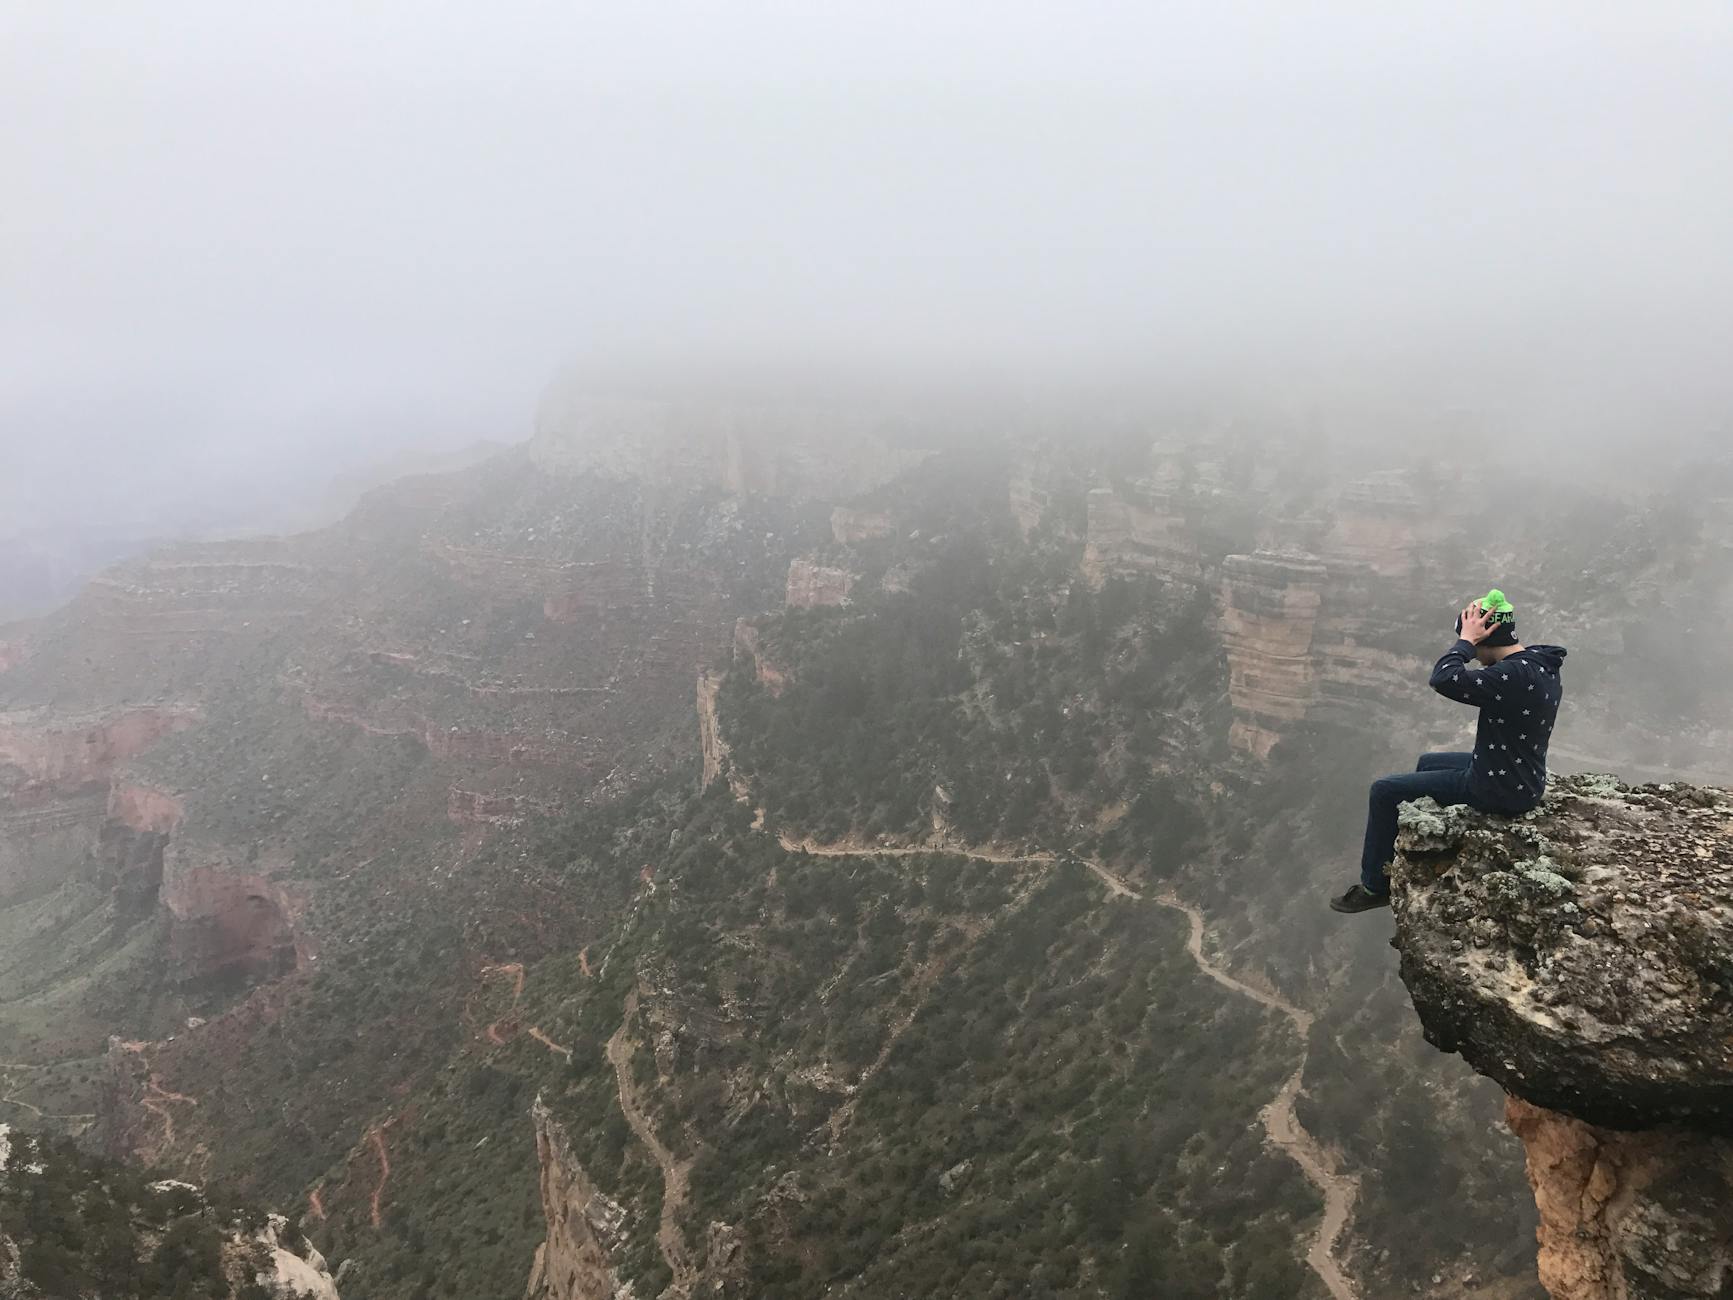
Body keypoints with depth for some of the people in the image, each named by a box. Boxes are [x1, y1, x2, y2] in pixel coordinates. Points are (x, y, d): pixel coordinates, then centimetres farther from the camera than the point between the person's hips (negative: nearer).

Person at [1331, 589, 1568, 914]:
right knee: (1427, 762, 31)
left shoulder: (1516, 674, -30)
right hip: (1522, 780, 10)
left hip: (1498, 790, -10)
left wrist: (1466, 640, -24)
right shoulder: (1543, 666, 2)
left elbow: (1444, 680, -38)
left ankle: (1375, 886, 13)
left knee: (1384, 790, -1)